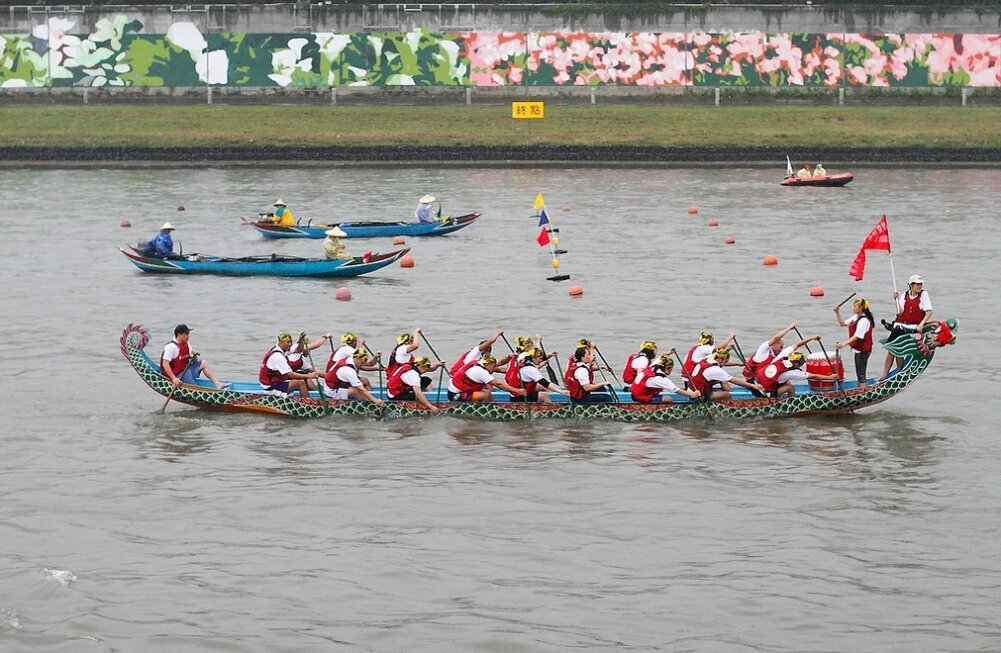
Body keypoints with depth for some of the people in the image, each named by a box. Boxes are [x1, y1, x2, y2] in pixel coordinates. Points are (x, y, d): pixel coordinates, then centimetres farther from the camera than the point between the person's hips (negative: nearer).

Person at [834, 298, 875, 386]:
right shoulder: (855, 317, 8)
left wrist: (843, 344, -38)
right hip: (858, 349, 10)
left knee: (861, 373, -7)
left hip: (863, 349, -10)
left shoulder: (864, 320, -22)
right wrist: (837, 313, 3)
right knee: (858, 372, 19)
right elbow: (843, 323, 18)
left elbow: (857, 336, -30)